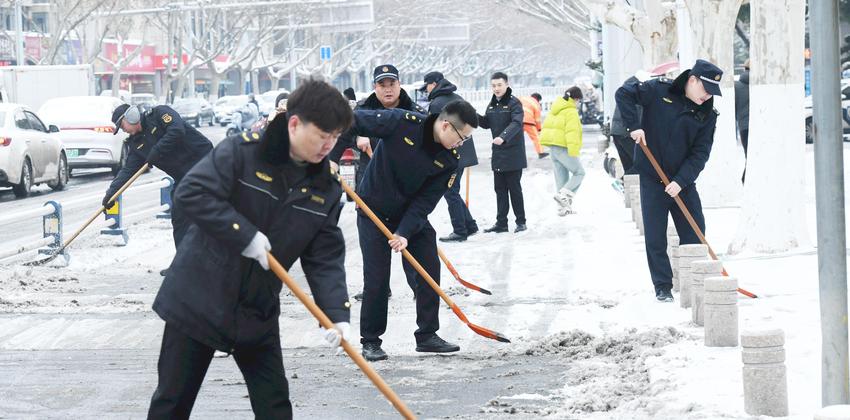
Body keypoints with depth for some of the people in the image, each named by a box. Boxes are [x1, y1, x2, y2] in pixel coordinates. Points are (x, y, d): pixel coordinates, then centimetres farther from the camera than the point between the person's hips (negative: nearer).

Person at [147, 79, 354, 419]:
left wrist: (337, 314, -16)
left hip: (259, 312, 5)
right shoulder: (242, 152, -16)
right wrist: (246, 235, -27)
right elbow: (192, 193, -25)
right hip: (198, 299, -5)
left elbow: (326, 258, -2)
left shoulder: (326, 188, 0)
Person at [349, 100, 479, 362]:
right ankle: (370, 341, 6)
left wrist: (405, 233, -24)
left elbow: (425, 201, -14)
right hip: (373, 211, -4)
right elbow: (353, 121, -19)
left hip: (412, 214, 4)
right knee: (376, 278, -6)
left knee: (430, 271, -1)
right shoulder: (401, 123, -25)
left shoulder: (449, 160, -12)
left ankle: (427, 335, 11)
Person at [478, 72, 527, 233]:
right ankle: (501, 223, 14)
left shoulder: (514, 103, -11)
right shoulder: (492, 104, 12)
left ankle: (521, 222, 7)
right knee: (500, 189, 9)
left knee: (514, 188, -1)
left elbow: (516, 123, -25)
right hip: (498, 154, 7)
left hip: (513, 154, -7)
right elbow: (487, 123, 19)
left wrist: (503, 137, -40)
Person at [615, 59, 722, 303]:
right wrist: (633, 126, -16)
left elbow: (700, 154, -7)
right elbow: (624, 94, -5)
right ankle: (662, 287, 11)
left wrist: (680, 181, -18)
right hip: (652, 179, -3)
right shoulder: (659, 91, -9)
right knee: (655, 238, 0)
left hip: (684, 182, 3)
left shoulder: (707, 114, -2)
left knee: (695, 233, 3)